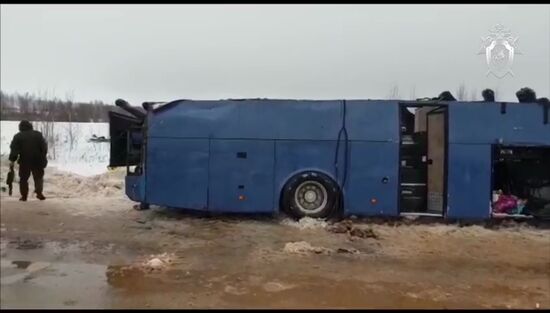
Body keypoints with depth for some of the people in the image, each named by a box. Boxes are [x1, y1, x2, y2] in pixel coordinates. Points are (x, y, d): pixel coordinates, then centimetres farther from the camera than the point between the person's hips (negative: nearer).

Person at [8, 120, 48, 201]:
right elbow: (44, 147, 4)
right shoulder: (38, 134, 4)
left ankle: (24, 196, 10)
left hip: (24, 162, 0)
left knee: (23, 178, 10)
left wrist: (12, 160, -4)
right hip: (37, 161, 1)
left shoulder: (18, 136, 1)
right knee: (38, 177, 9)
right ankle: (39, 192, -8)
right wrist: (43, 158, 10)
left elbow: (14, 149, -6)